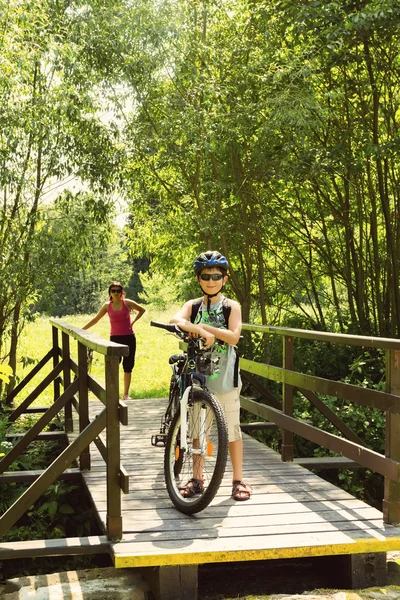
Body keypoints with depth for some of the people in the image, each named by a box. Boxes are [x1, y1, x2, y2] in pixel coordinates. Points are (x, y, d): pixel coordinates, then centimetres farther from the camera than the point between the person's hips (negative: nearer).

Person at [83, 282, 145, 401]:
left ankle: (126, 394, 16)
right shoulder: (107, 306, 1)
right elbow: (95, 319, 7)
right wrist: (81, 330, 3)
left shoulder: (127, 303, -2)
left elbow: (141, 310, 13)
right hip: (115, 338, 0)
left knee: (128, 367, 6)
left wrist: (133, 321, 0)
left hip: (129, 338, 0)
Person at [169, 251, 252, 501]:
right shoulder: (193, 306, 5)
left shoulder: (231, 307, 0)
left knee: (232, 428, 3)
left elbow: (233, 337, -16)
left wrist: (203, 326, -21)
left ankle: (238, 480, 13)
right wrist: (201, 331, -34)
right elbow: (176, 320, -17)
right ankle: (197, 478, 21)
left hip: (225, 377, -2)